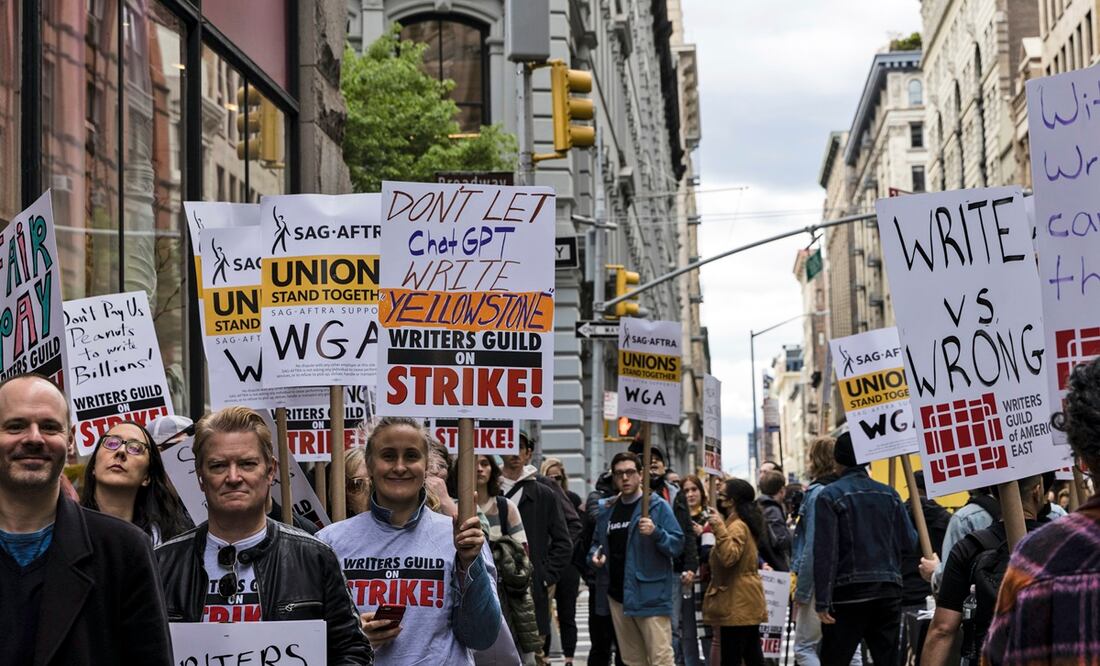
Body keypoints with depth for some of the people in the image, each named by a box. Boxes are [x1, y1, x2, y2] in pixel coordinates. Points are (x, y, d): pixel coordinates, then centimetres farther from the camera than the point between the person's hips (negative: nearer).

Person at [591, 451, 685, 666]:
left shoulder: (657, 506, -4)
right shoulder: (606, 509, 12)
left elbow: (677, 544, -8)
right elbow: (597, 543, 26)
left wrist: (656, 533, -26)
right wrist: (596, 554, 3)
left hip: (650, 594, -6)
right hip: (618, 595, 6)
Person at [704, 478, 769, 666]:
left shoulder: (737, 526, -16)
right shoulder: (743, 523, 17)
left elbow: (729, 556, -29)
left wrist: (720, 529, -30)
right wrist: (719, 528, 18)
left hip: (736, 603, -11)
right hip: (747, 600, 11)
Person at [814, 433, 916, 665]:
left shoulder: (829, 496, -6)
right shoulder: (889, 494, 7)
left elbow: (825, 552, -12)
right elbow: (909, 541, 8)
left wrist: (822, 601, -11)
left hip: (849, 593, -4)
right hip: (888, 590, 4)